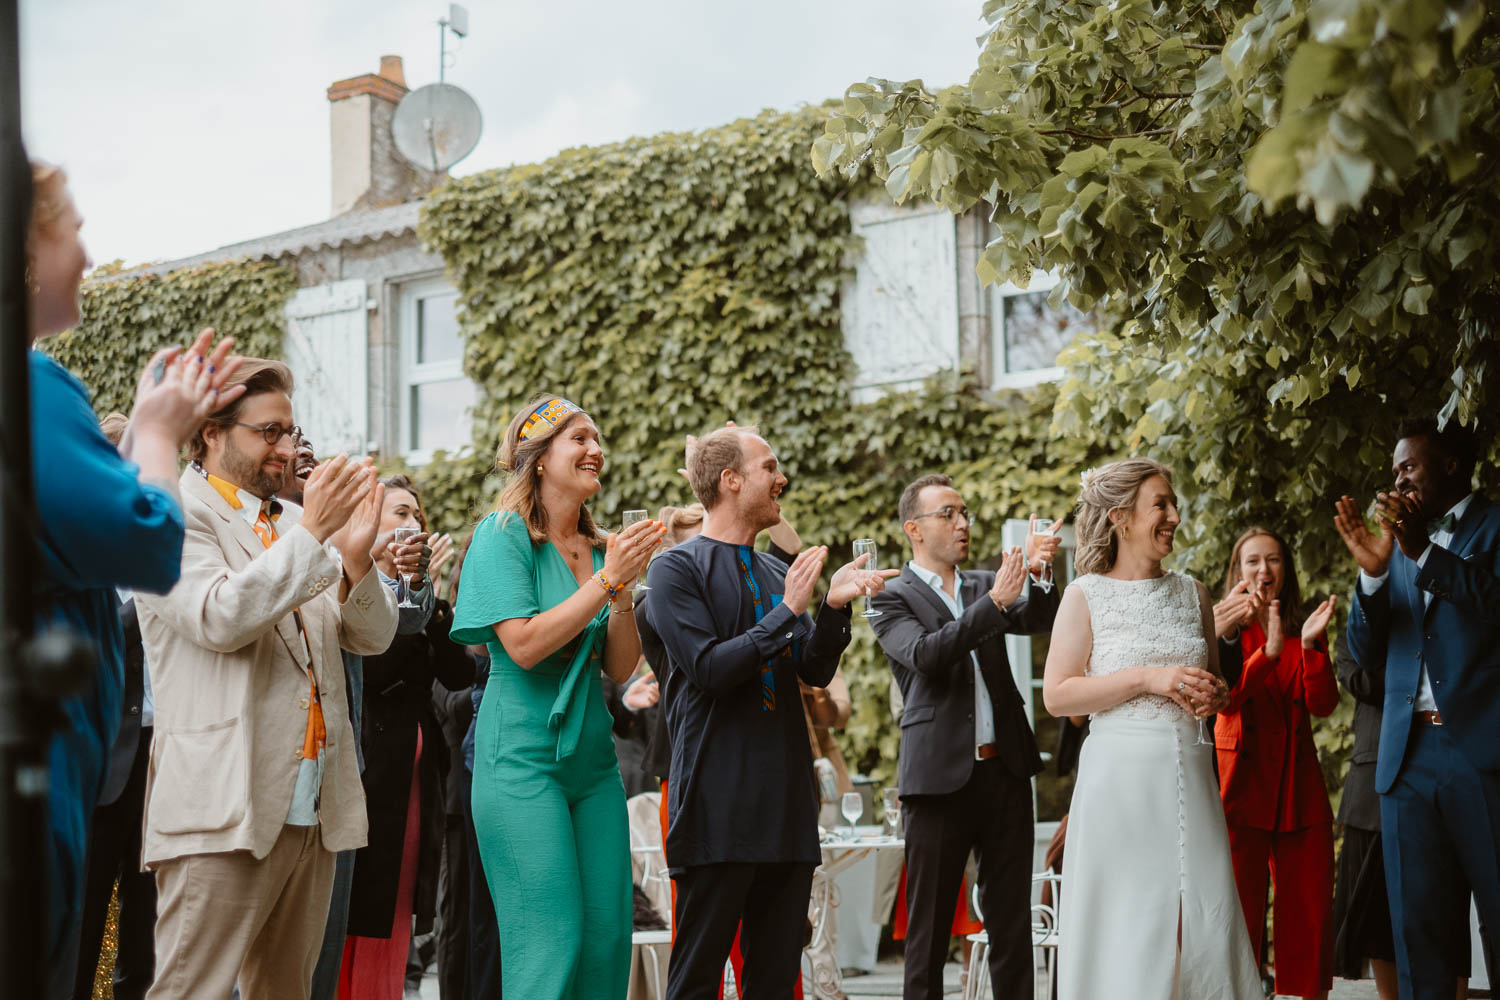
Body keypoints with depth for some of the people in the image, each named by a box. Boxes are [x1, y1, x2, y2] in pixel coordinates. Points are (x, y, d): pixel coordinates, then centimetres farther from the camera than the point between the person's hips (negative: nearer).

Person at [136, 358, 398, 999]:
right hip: (223, 809, -7)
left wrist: (355, 556, -8)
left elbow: (373, 636, 11)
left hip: (314, 808, 7)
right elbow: (218, 620, -18)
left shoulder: (300, 523, 18)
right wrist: (310, 534, -15)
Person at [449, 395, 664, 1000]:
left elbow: (620, 668, 9)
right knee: (549, 946, -9)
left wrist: (622, 589, -5)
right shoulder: (504, 535, -4)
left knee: (607, 938, 4)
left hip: (592, 756, 7)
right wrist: (605, 581, -15)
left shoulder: (599, 547, 13)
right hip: (524, 756, -6)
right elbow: (523, 645, -16)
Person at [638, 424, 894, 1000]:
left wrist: (835, 607, -8)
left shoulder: (778, 574, 16)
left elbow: (816, 671, 9)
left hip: (786, 802, 7)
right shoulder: (677, 568, -4)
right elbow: (708, 668, -14)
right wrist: (787, 613, -14)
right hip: (718, 807, -6)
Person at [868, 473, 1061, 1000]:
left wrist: (1040, 575, -20)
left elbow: (1038, 621, -1)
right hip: (940, 776, -4)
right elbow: (924, 654, -17)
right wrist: (995, 602, -22)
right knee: (929, 925, 3)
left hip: (1005, 770, 5)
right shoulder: (893, 599, 0)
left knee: (1012, 924, 8)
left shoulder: (986, 586, 14)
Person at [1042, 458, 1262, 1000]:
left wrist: (1216, 695, 1)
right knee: (1126, 930, -2)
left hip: (1191, 777, 4)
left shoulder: (1192, 593, 13)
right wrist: (1148, 678, -13)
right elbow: (1056, 695, -7)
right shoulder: (1087, 595, 0)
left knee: (1208, 923, -1)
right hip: (1120, 778, -4)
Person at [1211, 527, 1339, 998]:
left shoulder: (1304, 630, 15)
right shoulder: (1226, 628, 5)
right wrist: (1269, 651, -25)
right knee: (1240, 912, -6)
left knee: (1309, 914, 2)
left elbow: (1323, 704, 0)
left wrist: (1310, 645, -16)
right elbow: (1224, 699, -13)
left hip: (1300, 789, 4)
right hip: (1241, 786, -4)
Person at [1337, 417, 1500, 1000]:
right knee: (1419, 938, 7)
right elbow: (1366, 653, 12)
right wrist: (1372, 573, -4)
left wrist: (1422, 551, -21)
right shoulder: (1399, 545, 17)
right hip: (1409, 756, 5)